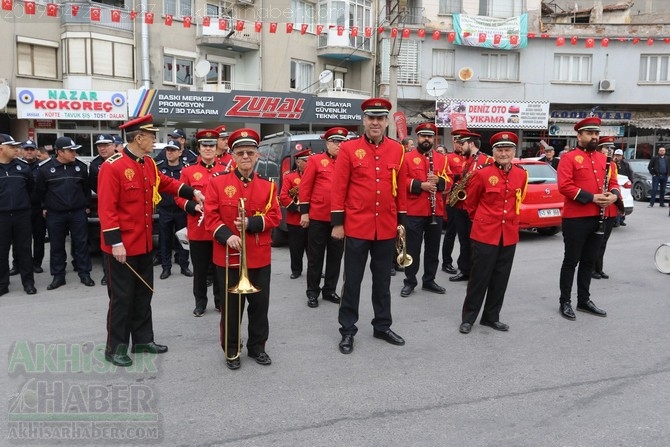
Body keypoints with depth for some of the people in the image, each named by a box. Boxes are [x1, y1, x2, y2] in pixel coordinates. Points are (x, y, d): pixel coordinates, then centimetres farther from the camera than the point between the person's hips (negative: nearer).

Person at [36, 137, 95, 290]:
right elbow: (41, 190, 6)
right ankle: (58, 276, 17)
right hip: (55, 214, -1)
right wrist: (44, 207, 8)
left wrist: (87, 205, 10)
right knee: (57, 246, 7)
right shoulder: (45, 168, -4)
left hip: (78, 212, 1)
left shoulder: (81, 166, 1)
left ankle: (84, 274, 13)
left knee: (81, 243, 4)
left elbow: (87, 188, 9)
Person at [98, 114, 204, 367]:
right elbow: (106, 209, -20)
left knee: (144, 294, 16)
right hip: (123, 246, -8)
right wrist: (115, 243, -22)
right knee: (121, 297, 2)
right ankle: (115, 348, 16)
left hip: (144, 244, 8)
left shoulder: (149, 164, 7)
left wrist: (192, 192, 12)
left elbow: (165, 183, 24)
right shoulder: (112, 167, -17)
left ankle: (143, 339, 29)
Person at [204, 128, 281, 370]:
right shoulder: (218, 183, -3)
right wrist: (227, 236, -21)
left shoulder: (268, 186, 3)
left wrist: (251, 223, -17)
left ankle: (257, 347, 28)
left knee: (260, 304, 11)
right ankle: (231, 350, 24)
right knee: (231, 305, 9)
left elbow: (274, 217, 0)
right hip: (228, 256, -2)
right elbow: (210, 216, -6)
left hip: (260, 257, 2)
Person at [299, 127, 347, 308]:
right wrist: (304, 212, -6)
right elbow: (305, 187, -2)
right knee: (315, 256, 6)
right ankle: (312, 292, 17)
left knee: (335, 256, 11)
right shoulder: (315, 160, -1)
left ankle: (330, 290, 25)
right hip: (318, 217, -3)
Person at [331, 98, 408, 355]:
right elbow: (339, 188, -5)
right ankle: (347, 330, 19)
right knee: (352, 281, 6)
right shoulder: (348, 149, -4)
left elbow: (401, 189, 9)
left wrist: (401, 222, 8)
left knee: (382, 280, 15)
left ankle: (382, 327, 29)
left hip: (387, 228, 3)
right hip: (356, 227, -3)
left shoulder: (397, 150, 5)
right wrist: (337, 223, -7)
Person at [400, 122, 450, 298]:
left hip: (436, 211, 4)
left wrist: (438, 181, -13)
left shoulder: (442, 158, 11)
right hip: (414, 211, -4)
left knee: (433, 248, 12)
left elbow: (449, 182, 8)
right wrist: (420, 185, -20)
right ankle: (409, 281, 14)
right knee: (412, 248, 3)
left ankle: (429, 280, 24)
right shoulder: (407, 157, -1)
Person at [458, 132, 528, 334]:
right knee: (479, 277, 1)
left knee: (500, 278, 11)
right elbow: (470, 203, 3)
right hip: (485, 234, -4)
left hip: (510, 235, 4)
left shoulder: (522, 175, 3)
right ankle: (468, 318, 13)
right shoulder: (482, 173, -10)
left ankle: (491, 317, 24)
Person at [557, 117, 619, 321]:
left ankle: (584, 301, 26)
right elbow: (564, 186, -18)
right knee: (571, 262, 2)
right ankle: (565, 302, 12)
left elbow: (613, 182, 16)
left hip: (598, 218, 7)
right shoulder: (569, 158, -8)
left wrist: (613, 194, -7)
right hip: (575, 219, -7)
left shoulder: (603, 158, 13)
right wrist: (591, 197, -21)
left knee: (589, 262, 15)